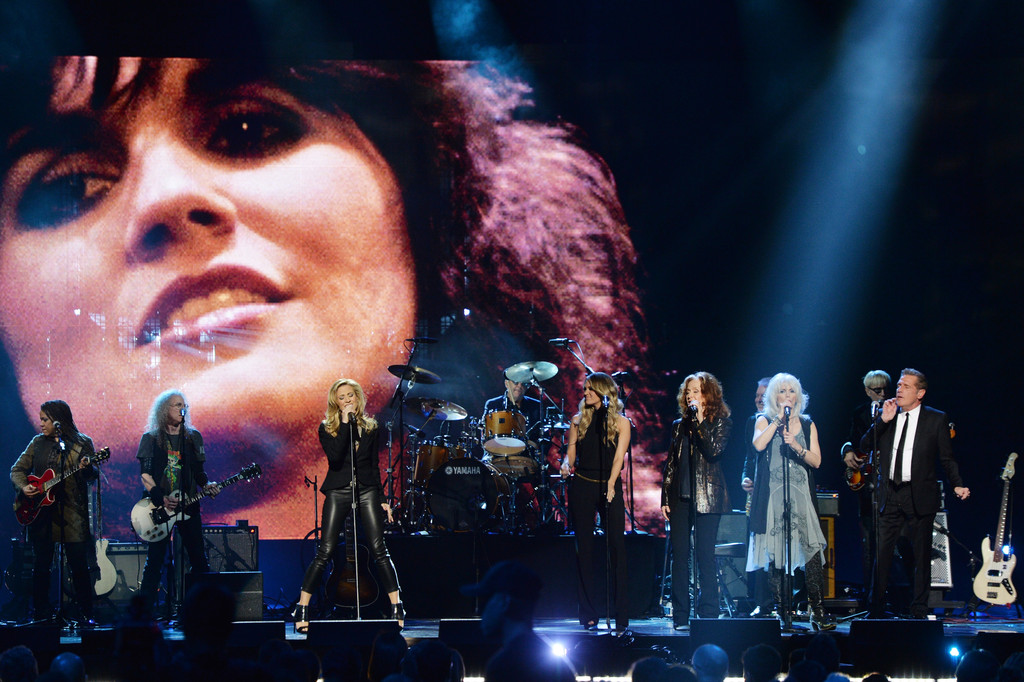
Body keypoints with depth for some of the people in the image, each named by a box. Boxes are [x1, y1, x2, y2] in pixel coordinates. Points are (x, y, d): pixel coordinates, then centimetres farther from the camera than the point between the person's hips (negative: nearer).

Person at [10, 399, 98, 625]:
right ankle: (41, 613, 13)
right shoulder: (38, 443, 10)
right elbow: (17, 469, 13)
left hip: (72, 512, -3)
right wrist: (23, 487, -7)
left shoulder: (82, 443, 3)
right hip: (42, 511, 3)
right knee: (41, 566, 4)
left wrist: (87, 468, -22)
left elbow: (94, 476, 0)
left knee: (79, 565, -4)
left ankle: (86, 614, 3)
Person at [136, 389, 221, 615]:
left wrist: (207, 485, -7)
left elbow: (199, 471, 13)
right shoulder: (150, 439, 2)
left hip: (188, 506, 2)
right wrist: (161, 499, -14)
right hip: (159, 507, -2)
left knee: (199, 559, 1)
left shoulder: (194, 437, 10)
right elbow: (145, 474, -2)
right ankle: (145, 609, 1)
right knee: (154, 560, -3)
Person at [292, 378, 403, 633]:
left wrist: (382, 498, 13)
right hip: (338, 492, -2)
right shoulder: (327, 429, 3)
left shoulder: (370, 428, 12)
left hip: (367, 490, 2)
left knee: (379, 550, -7)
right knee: (325, 552, -7)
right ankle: (301, 609, -1)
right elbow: (335, 456, -15)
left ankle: (396, 608, -4)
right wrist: (345, 423, -14)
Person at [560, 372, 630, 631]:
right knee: (584, 548, 1)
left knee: (616, 546, -8)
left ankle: (621, 616, -8)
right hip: (581, 486, 2)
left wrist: (610, 486, -17)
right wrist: (566, 464, -13)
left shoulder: (620, 422, 4)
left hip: (609, 487, -2)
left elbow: (619, 457, -4)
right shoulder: (579, 420, 11)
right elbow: (571, 451, 10)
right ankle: (589, 614, 6)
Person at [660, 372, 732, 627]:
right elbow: (670, 463, 16)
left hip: (707, 498, -4)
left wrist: (699, 421, -12)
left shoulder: (721, 423, 3)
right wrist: (664, 498, 10)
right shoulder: (679, 425, 16)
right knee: (679, 556, 1)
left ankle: (708, 614, 0)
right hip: (680, 498, 4)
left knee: (705, 556, -5)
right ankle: (680, 616, 4)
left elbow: (713, 450, -15)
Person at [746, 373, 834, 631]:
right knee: (775, 552, -4)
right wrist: (779, 419, -10)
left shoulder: (807, 424, 15)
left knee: (811, 547, -13)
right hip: (772, 495, -1)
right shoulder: (764, 421, 9)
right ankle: (781, 613, 1)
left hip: (801, 494, 1)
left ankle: (817, 611, -15)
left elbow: (816, 461, 5)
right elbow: (758, 444, -13)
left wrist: (796, 446, -12)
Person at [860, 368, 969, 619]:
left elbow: (947, 457, 3)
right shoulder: (887, 415, 10)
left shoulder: (936, 419, 2)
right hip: (889, 495, 2)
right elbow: (864, 446, 3)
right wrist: (883, 420, -8)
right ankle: (876, 610, 8)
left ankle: (919, 612, 11)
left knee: (921, 555, 2)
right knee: (882, 552, 0)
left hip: (920, 495, -2)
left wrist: (958, 485, -11)